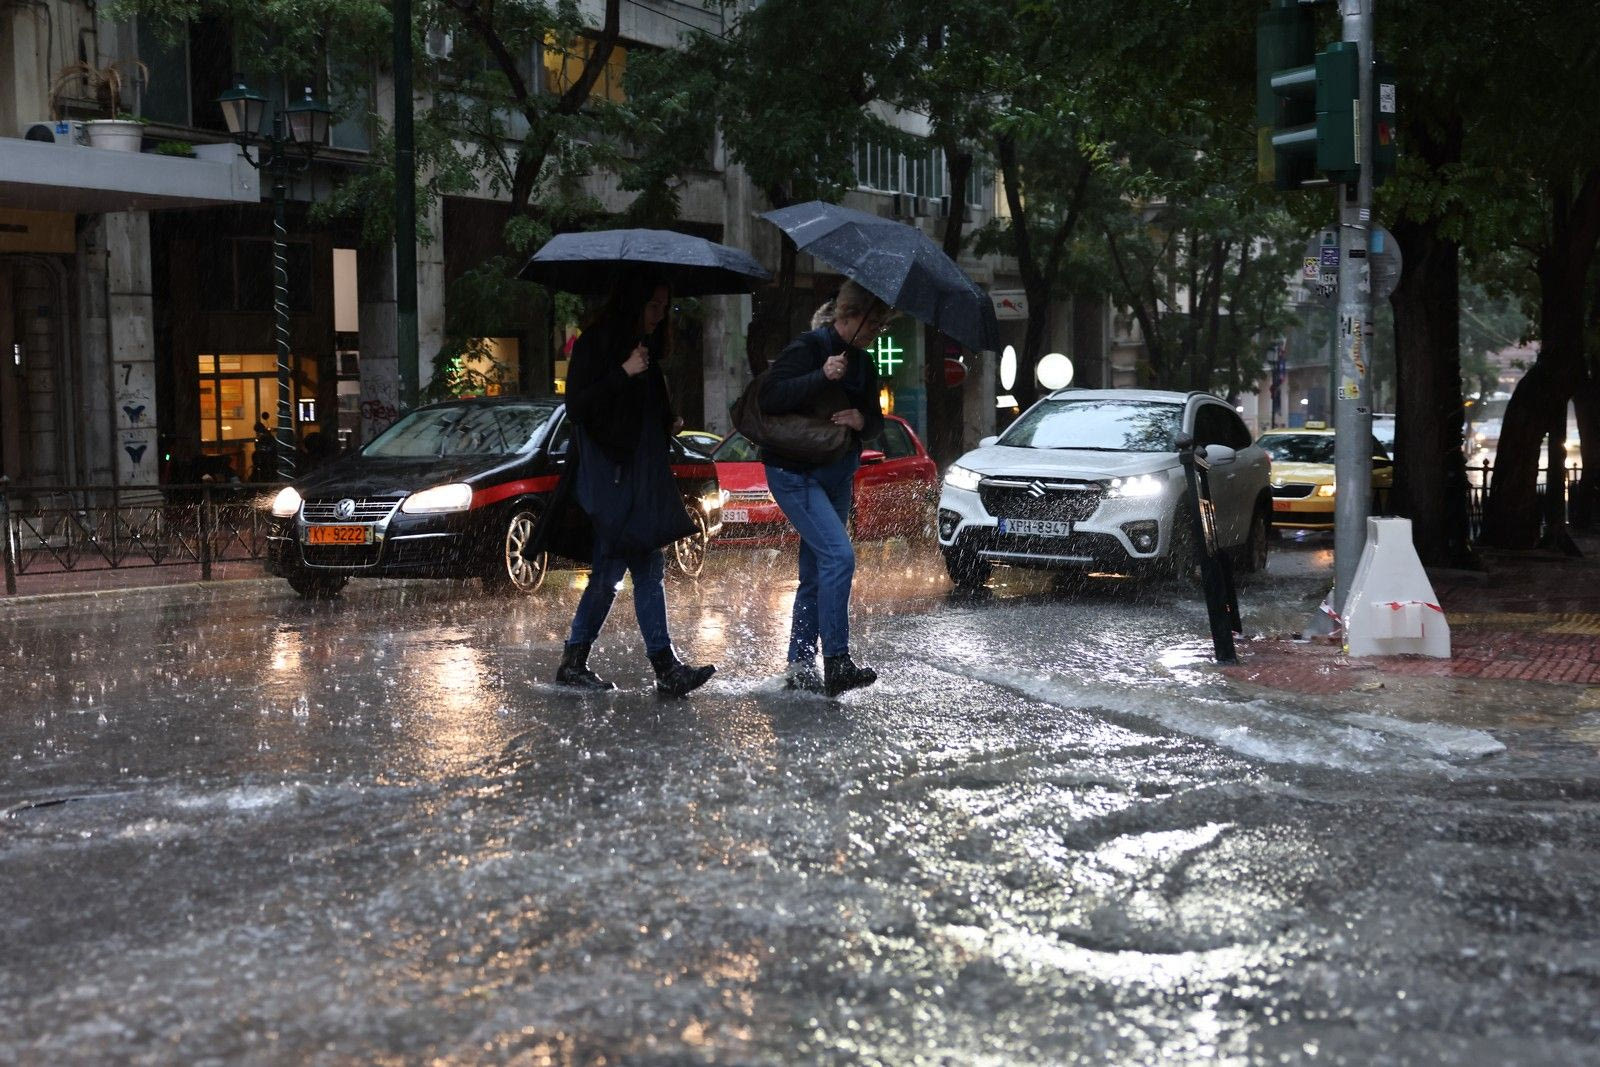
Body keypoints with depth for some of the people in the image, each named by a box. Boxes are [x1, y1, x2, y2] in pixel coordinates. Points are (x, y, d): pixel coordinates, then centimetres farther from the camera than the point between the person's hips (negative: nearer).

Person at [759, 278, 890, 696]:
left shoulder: (863, 363, 10)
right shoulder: (808, 347, -13)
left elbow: (876, 420, 14)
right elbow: (770, 398, -22)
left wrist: (863, 420, -9)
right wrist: (822, 376, -30)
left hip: (836, 474, 8)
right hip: (795, 472, -8)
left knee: (816, 573, 11)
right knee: (839, 555, -21)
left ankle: (799, 665, 19)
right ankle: (836, 662, -20)